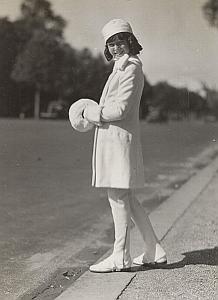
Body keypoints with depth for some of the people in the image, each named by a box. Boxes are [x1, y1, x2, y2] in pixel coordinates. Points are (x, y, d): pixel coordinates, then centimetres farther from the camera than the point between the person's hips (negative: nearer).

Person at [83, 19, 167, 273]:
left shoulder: (130, 69, -13)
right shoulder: (123, 68, 18)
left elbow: (120, 109, -19)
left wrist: (91, 113, -7)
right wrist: (97, 114, 6)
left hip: (119, 138, -10)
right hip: (112, 139, 10)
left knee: (118, 197, -3)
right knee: (127, 199, 14)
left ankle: (120, 257, 7)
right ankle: (154, 252, 20)